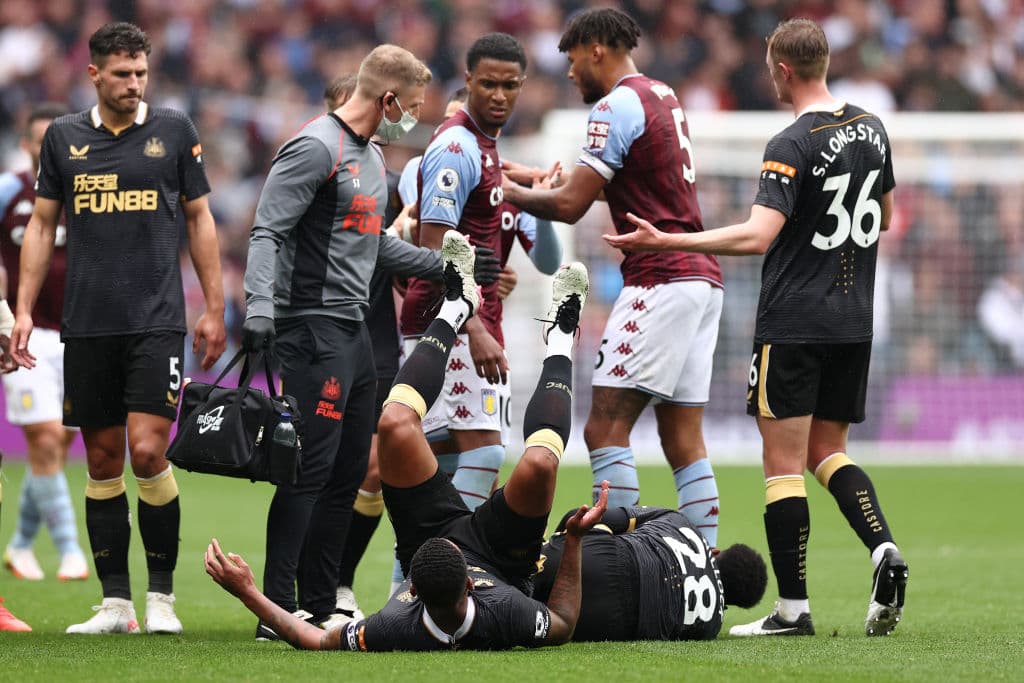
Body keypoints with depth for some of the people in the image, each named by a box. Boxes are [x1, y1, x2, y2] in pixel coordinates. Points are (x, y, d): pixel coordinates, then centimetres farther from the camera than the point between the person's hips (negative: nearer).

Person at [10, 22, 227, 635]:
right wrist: (24, 309, 5)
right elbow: (42, 225, 13)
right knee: (103, 461, 4)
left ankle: (162, 595, -1)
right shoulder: (64, 137, 8)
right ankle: (115, 602, 9)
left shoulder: (174, 131, 4)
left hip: (157, 320, -2)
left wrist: (215, 310, 5)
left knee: (147, 451, -13)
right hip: (87, 325, 2)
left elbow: (201, 219, 9)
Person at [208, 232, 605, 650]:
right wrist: (574, 539, -28)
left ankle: (454, 308, 12)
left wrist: (246, 592, -31)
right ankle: (560, 342, 8)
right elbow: (562, 626, -21)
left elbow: (317, 642, -26)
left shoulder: (396, 631, -45)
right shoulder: (506, 618, -46)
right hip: (501, 558, -1)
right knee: (539, 462, -27)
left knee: (395, 423, -18)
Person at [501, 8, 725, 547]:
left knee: (605, 429, -11)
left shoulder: (616, 106, -9)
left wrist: (510, 193, 5)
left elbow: (569, 206, -12)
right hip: (702, 278, 9)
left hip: (661, 281, -9)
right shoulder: (662, 96, 19)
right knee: (683, 440, 7)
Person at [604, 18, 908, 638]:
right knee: (828, 450, 18)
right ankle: (884, 548, -5)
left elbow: (758, 236, -25)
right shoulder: (871, 129, 8)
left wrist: (663, 241, -24)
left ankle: (793, 609, -3)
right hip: (855, 324, 7)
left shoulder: (792, 146, -16)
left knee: (783, 463, -2)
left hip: (794, 324, -7)